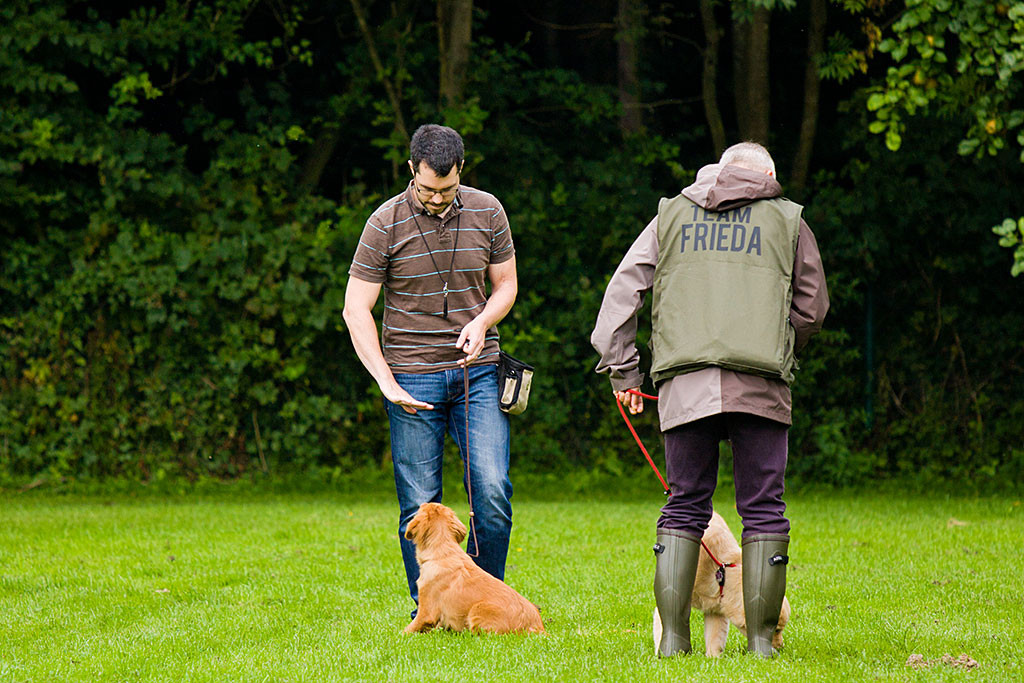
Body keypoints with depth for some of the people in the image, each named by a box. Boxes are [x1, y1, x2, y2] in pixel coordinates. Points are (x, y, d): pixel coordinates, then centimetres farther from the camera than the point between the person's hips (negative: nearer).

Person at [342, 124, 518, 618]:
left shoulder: (487, 212, 2)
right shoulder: (386, 223, -6)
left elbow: (506, 285, 14)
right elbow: (356, 309, -5)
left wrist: (481, 322, -9)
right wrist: (386, 382, -13)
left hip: (477, 371, 2)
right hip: (412, 376, -2)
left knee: (492, 491, -10)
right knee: (419, 504, -1)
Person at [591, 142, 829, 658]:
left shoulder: (671, 215, 17)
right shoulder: (788, 220, 15)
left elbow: (621, 292, 11)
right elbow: (812, 310, 17)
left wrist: (623, 371, 13)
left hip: (684, 383, 2)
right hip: (760, 384, -1)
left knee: (684, 507, 8)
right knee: (763, 510, 3)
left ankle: (673, 636, 2)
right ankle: (760, 638, 1)